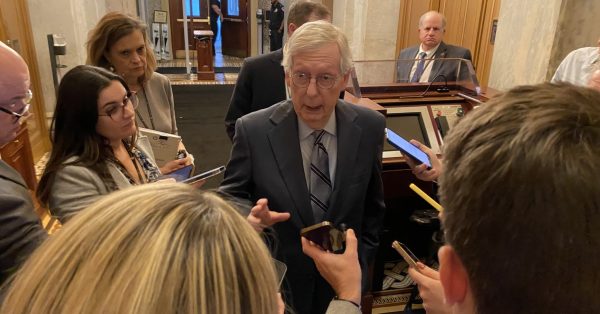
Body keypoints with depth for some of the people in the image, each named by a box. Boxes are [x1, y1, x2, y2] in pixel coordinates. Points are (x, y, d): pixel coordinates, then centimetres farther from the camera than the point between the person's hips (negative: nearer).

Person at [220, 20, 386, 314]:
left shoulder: (369, 126, -11)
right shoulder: (253, 130, -18)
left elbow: (373, 201, 3)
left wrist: (363, 257, 5)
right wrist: (249, 218, -30)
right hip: (276, 280, -1)